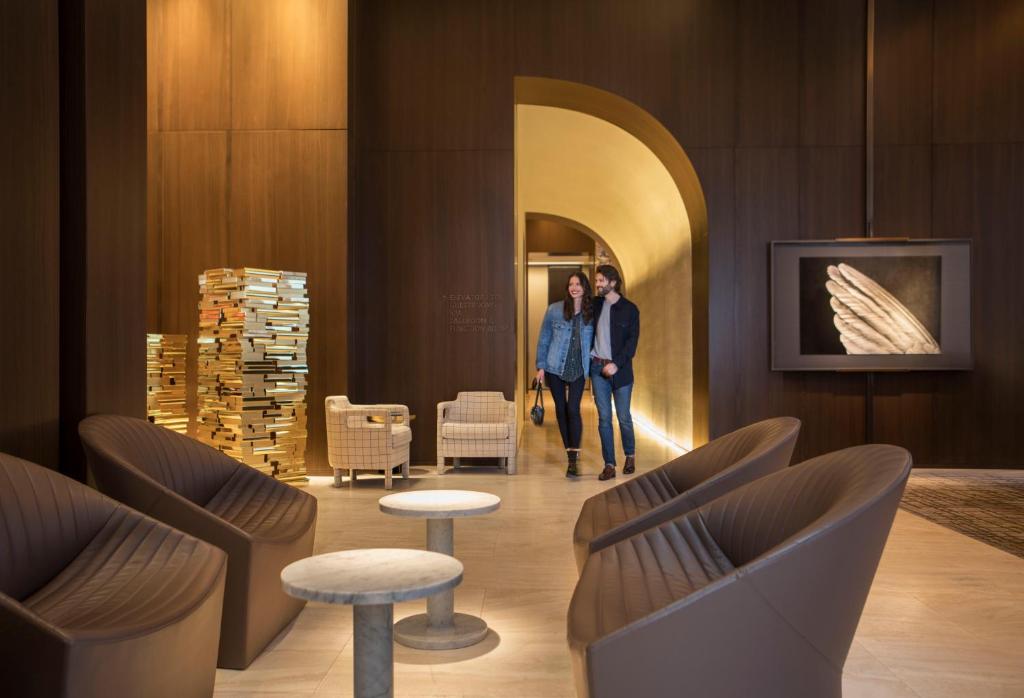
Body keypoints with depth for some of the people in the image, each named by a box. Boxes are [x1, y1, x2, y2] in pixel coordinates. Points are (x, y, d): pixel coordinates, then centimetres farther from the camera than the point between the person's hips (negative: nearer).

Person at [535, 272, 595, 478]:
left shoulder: (592, 313, 0)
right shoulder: (554, 310, -2)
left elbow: (595, 341, 6)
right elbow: (543, 339, 3)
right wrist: (540, 366, 0)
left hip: (578, 370, -1)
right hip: (555, 368, 1)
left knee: (573, 409, -11)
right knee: (561, 409, 7)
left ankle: (574, 459, -8)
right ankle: (570, 452, 23)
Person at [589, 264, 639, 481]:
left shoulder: (629, 309, -3)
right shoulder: (595, 304, 8)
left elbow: (632, 341, -7)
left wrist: (617, 363, -17)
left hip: (620, 369, -3)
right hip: (597, 367, 3)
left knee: (623, 416, 5)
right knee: (604, 417, 2)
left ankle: (630, 455, 29)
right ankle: (609, 465, 8)